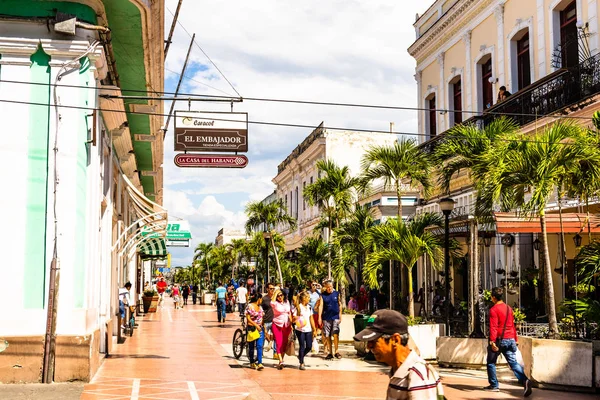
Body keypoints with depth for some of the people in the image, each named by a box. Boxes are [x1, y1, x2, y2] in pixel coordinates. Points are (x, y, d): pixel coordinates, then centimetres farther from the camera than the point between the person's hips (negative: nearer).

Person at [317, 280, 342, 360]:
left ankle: (336, 351, 1)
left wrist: (340, 314, 4)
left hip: (335, 317, -1)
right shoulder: (323, 295, 2)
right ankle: (329, 353, 14)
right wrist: (320, 317, -10)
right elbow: (321, 306, -3)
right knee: (327, 336, 5)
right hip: (326, 317, 1)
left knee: (335, 334, -10)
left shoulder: (336, 294, 4)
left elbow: (340, 304, 9)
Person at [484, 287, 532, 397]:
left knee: (491, 362, 12)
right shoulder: (509, 308, 13)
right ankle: (525, 380, -22)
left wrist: (492, 341, -23)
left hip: (499, 339, -6)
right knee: (513, 362, 0)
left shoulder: (494, 309, -9)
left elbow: (493, 327, -18)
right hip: (510, 340, 6)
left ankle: (494, 385, 15)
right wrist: (515, 339, 25)